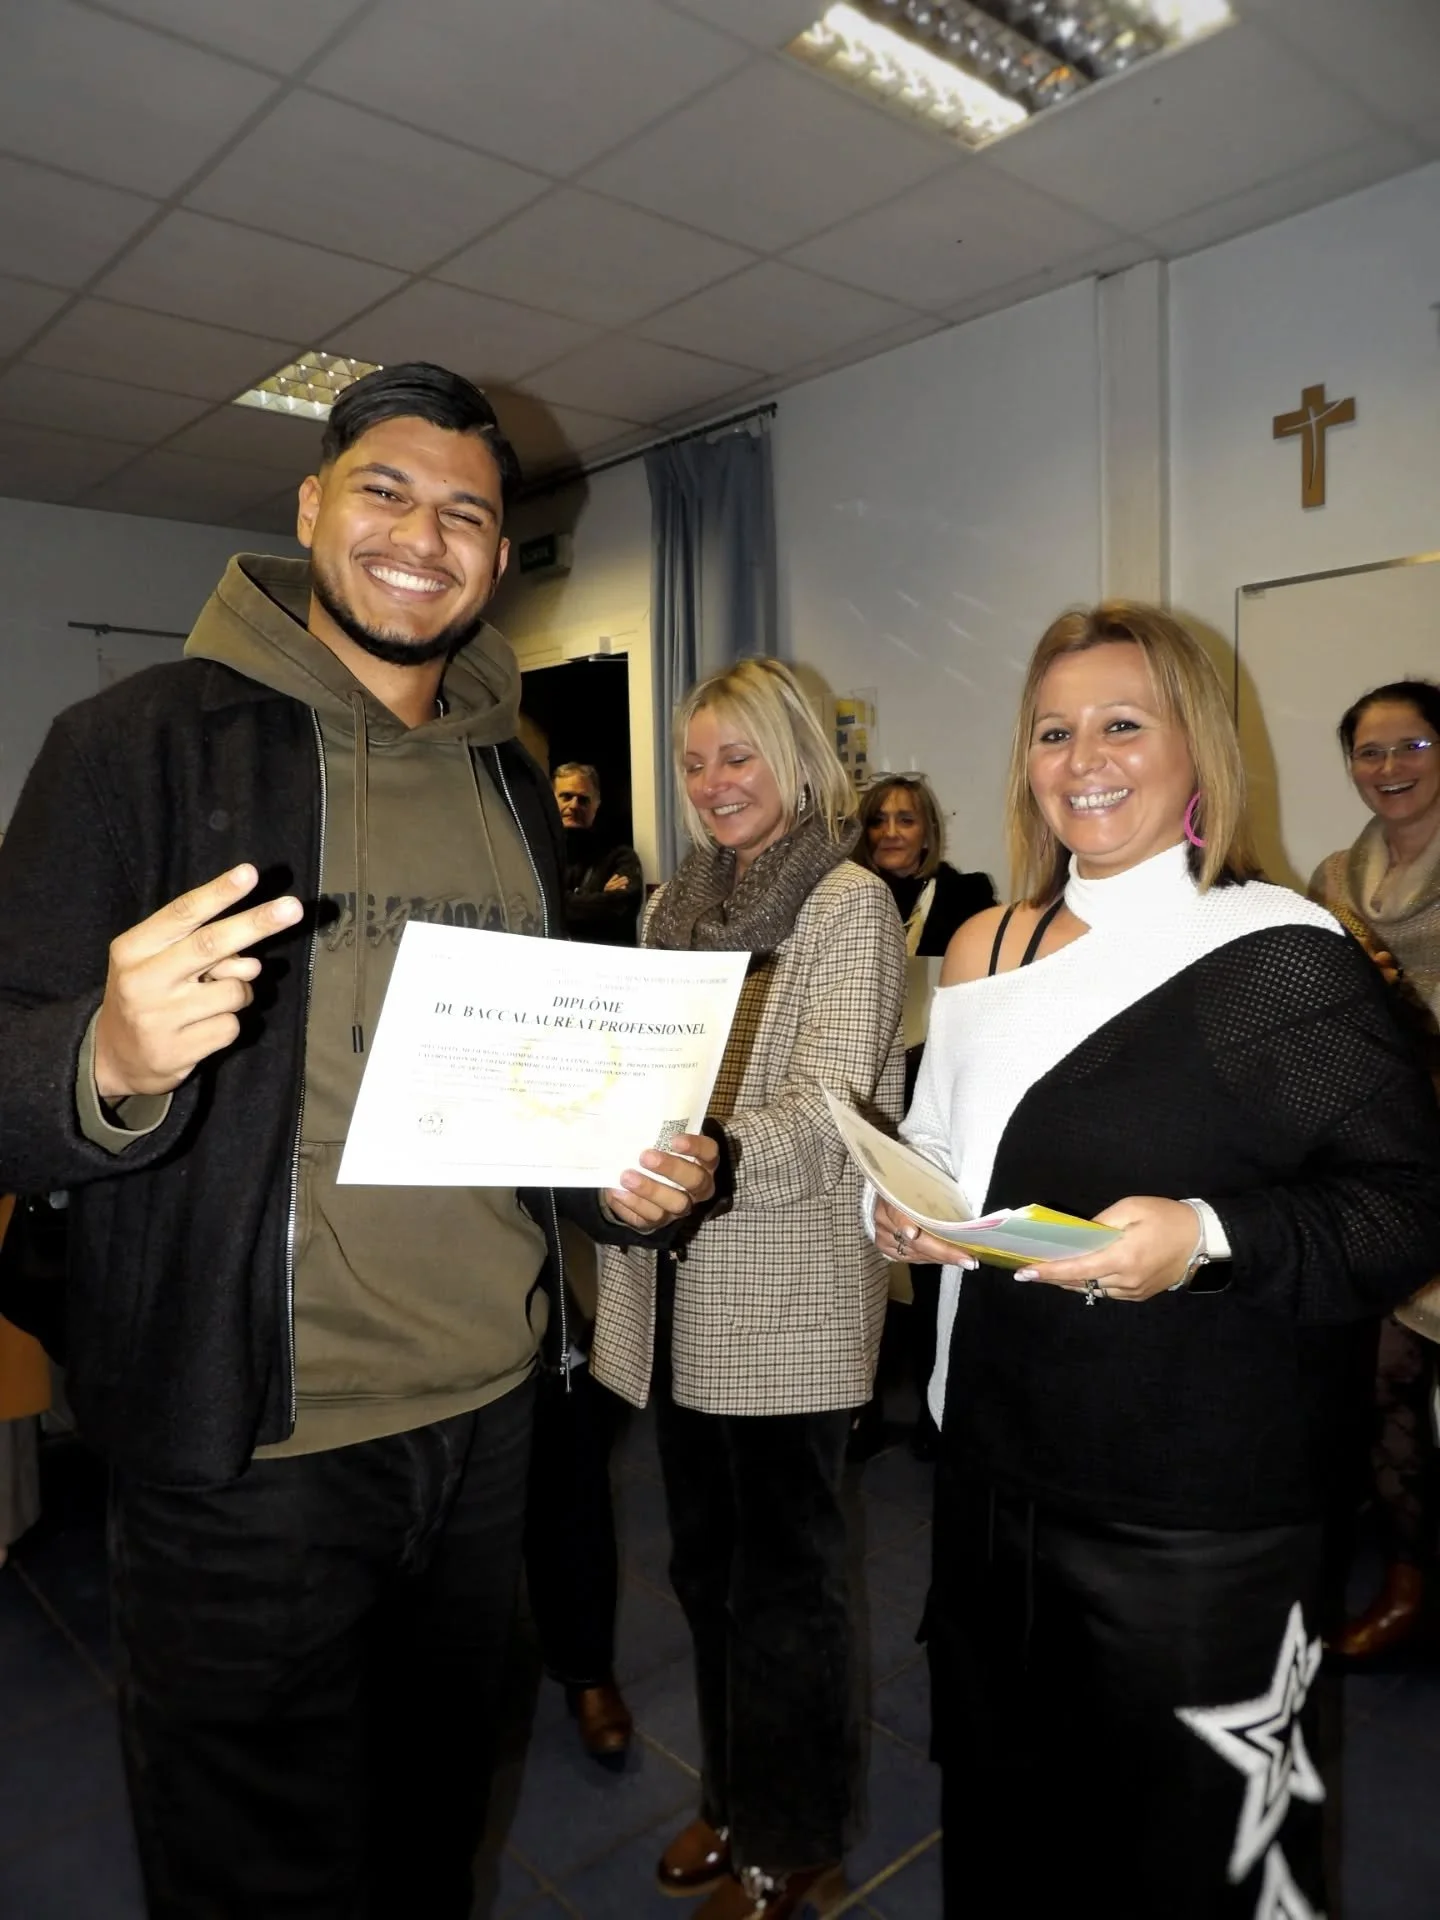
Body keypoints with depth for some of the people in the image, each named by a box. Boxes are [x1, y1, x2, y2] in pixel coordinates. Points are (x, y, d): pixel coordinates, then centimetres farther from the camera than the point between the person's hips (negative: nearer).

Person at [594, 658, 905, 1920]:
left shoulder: (850, 904, -9)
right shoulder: (676, 905, 11)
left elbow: (828, 1105, -20)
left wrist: (718, 1160, -37)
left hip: (788, 1293, -6)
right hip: (679, 1286, 6)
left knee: (785, 1568, 10)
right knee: (705, 1556, 19)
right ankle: (734, 1795, 41)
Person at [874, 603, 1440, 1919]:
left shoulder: (1280, 957, -12)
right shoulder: (986, 951, 6)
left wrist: (1208, 1241, -27)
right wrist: (909, 1212, -2)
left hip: (1193, 1524, -5)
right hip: (995, 1470, 6)